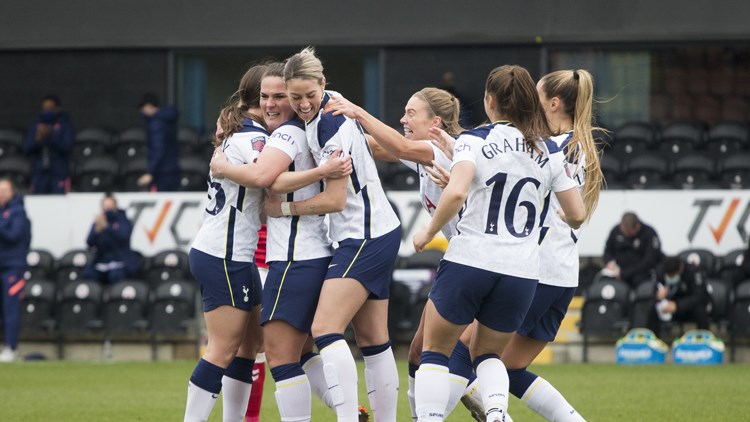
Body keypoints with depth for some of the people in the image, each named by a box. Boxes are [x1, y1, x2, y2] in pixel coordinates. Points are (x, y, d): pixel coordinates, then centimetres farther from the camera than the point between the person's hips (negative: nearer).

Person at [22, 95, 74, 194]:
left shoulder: (65, 125, 0)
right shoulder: (35, 125, 9)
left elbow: (67, 147, -11)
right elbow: (26, 149, 5)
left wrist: (51, 136, -22)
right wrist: (37, 140, -15)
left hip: (59, 175, -3)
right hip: (39, 174, 3)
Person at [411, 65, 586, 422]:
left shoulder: (473, 140, -4)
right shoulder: (548, 151, 8)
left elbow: (456, 193, -21)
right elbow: (577, 214, 10)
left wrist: (428, 232, -6)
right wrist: (565, 218, 34)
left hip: (469, 262, -4)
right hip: (521, 272, 4)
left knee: (435, 349, 14)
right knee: (487, 353, 21)